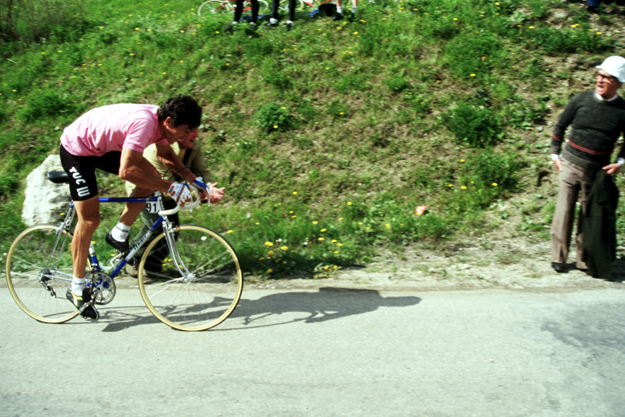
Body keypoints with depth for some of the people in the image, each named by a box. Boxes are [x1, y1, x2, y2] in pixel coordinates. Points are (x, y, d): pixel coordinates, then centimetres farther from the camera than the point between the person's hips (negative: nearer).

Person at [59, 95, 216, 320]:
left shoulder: (162, 119, -10)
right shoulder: (145, 123, -36)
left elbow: (164, 153, 9)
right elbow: (126, 171, -42)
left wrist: (191, 178, -4)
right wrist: (170, 188, -39)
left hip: (103, 147, 8)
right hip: (76, 149, -8)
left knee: (151, 178, -7)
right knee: (89, 220, -8)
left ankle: (119, 235, 8)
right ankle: (77, 288, 7)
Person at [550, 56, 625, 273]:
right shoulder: (581, 100, -3)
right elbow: (560, 126, 8)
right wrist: (555, 153, 5)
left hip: (598, 171, 1)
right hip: (570, 164, 0)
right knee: (564, 210, 1)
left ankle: (583, 259, 19)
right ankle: (558, 257, 12)